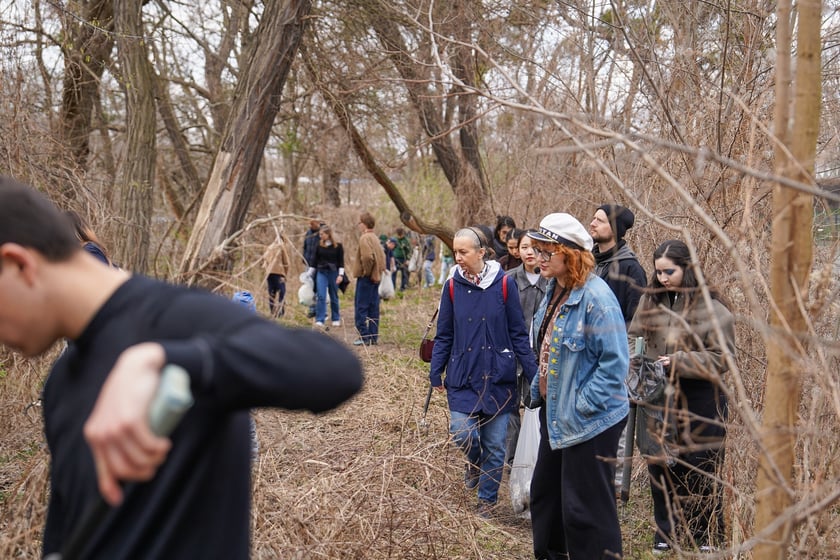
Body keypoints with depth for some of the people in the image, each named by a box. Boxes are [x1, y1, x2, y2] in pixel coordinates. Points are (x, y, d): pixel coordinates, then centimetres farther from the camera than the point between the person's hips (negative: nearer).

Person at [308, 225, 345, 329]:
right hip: (321, 272, 2)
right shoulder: (319, 246, 4)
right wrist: (309, 274, 10)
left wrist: (340, 275, -13)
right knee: (320, 296, -10)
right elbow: (315, 261, 10)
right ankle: (320, 321, -12)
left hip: (333, 273, -1)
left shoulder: (338, 246, -3)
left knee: (334, 297, 10)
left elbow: (341, 262, -4)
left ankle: (336, 319, 25)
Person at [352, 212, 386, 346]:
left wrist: (366, 271, -15)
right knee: (373, 308, 10)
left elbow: (367, 257, -27)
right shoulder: (375, 237, 15)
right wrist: (380, 270, 13)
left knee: (361, 308, -4)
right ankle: (373, 336, 13)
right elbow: (382, 256, 18)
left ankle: (364, 336, -4)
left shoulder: (365, 238, -14)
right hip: (376, 277, 9)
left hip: (366, 278, -9)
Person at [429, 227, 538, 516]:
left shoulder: (504, 284, -6)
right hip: (463, 376, 1)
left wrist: (533, 373, -4)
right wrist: (435, 372, 2)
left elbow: (518, 333, -2)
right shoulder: (452, 286, 0)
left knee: (495, 443, 4)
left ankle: (487, 499, 25)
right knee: (462, 432, -12)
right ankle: (476, 461, 25)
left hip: (498, 376, -1)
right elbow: (444, 335, 7)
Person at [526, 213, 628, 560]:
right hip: (554, 414, 10)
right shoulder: (553, 291, 7)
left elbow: (615, 361, -23)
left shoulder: (596, 297, -22)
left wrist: (584, 405, -22)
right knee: (545, 492, 22)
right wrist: (538, 389, 13)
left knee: (585, 508, 1)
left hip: (589, 422, -10)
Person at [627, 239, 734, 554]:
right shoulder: (650, 300, 5)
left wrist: (680, 361, -22)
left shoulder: (711, 308, -11)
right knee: (659, 466, 15)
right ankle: (666, 532, 32)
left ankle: (707, 539, 26)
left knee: (699, 472, 7)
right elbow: (634, 336, 13)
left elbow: (721, 359, -13)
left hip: (698, 403, -5)